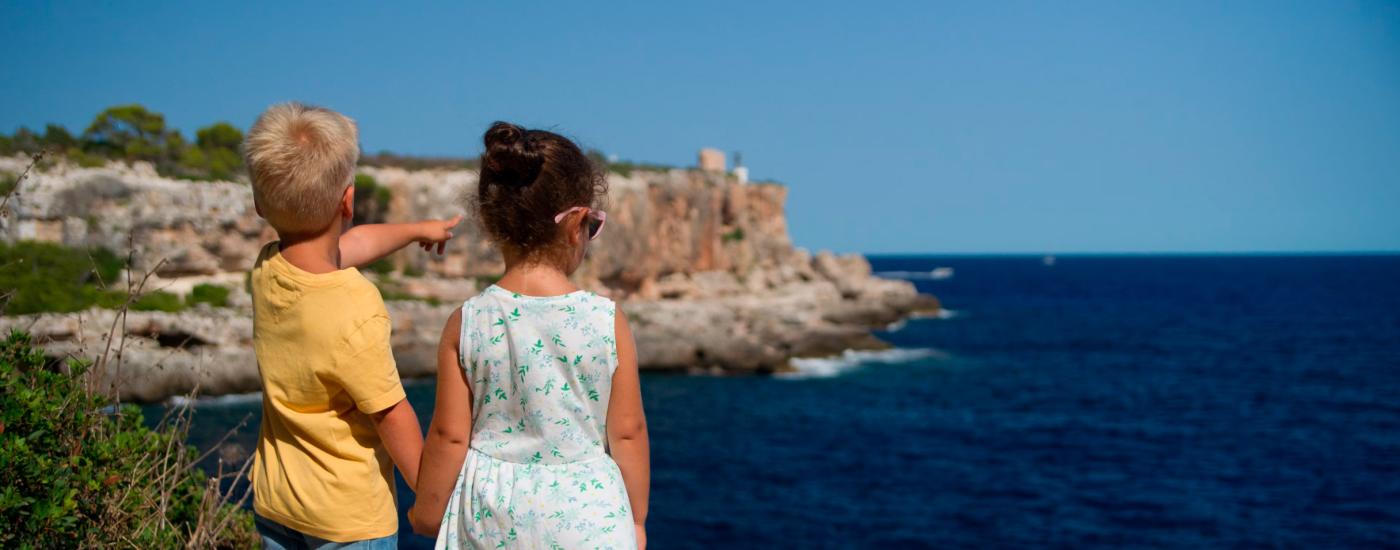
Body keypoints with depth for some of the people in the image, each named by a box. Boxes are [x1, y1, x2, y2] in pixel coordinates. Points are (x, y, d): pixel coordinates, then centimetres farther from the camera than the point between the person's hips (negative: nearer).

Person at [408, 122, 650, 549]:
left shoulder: (467, 324, -9)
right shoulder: (608, 321, -12)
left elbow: (449, 436, -4)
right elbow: (628, 433, -5)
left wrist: (428, 511, 12)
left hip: (493, 515, 2)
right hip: (585, 512, -1)